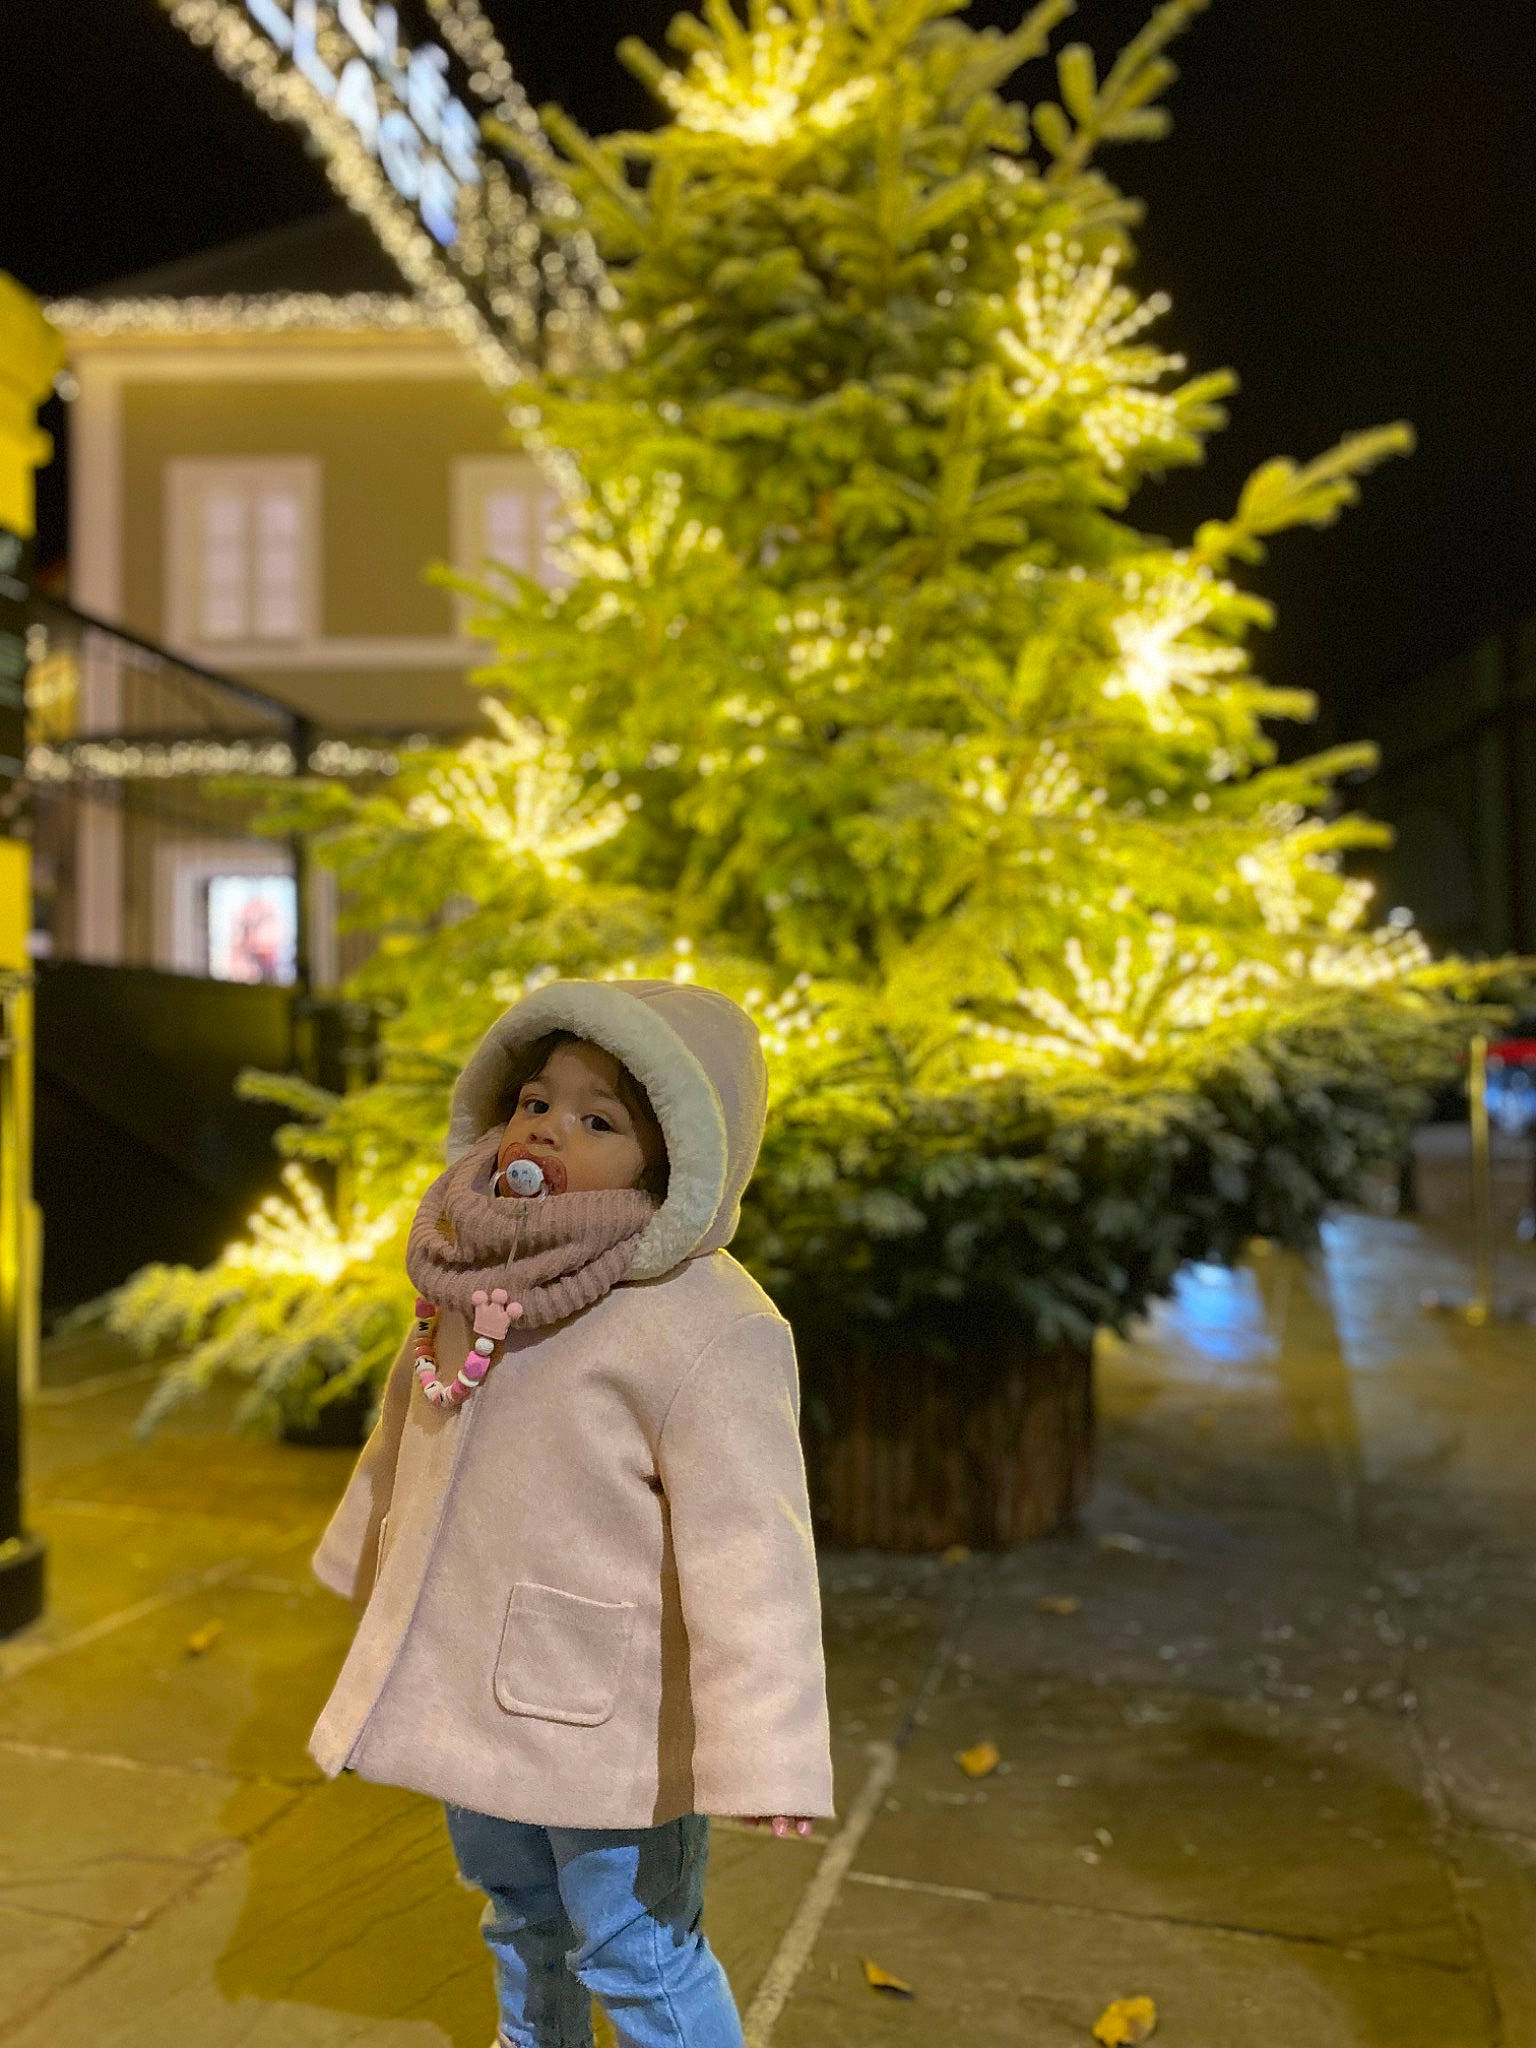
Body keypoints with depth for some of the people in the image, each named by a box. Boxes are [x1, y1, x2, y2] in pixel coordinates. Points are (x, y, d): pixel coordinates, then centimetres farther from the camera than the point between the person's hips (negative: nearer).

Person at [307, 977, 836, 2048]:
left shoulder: (708, 1326, -25)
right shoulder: (476, 1281, 0)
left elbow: (748, 1549, -29)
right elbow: (409, 1433, 16)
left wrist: (761, 1753, -33)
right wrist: (366, 1561, 29)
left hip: (607, 1719, -7)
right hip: (474, 1693, 8)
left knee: (637, 1956, 12)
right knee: (523, 1922, 30)